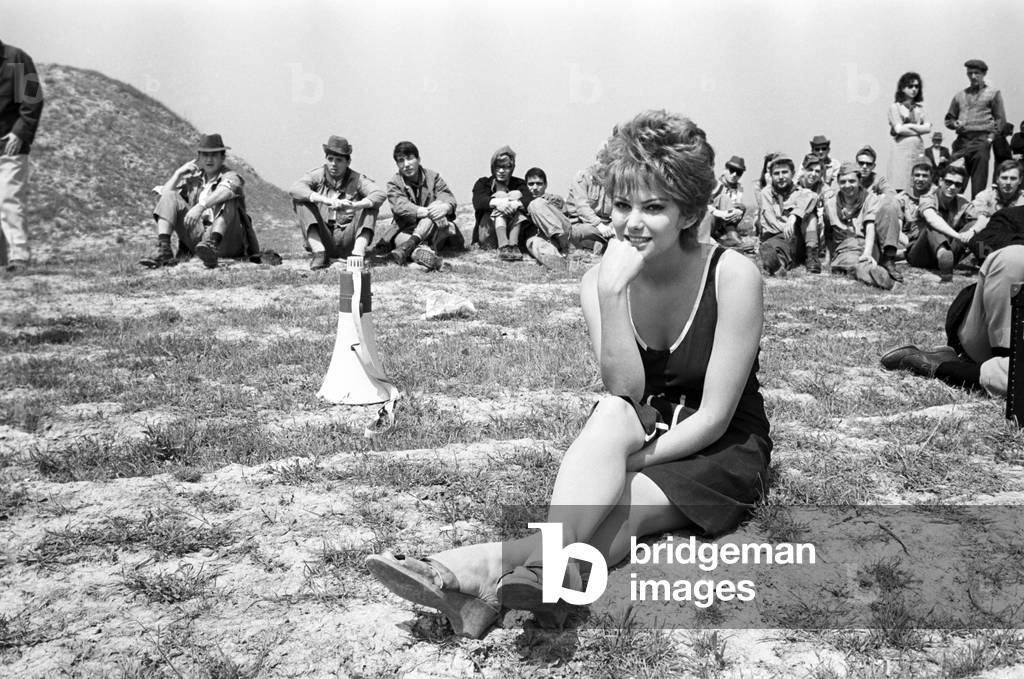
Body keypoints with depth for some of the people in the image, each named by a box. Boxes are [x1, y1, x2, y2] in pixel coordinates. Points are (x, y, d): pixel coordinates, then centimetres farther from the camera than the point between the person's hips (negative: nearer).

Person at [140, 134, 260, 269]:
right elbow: (164, 194, 11)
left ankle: (212, 244, -49)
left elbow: (225, 191, -28)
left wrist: (201, 205, -43)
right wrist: (178, 173, 4)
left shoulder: (231, 177, -1)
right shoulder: (193, 178, 17)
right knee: (169, 197, -6)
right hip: (197, 237, 5)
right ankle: (163, 250, -23)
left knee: (227, 199, -27)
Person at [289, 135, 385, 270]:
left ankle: (358, 252, -32)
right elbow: (294, 188, -18)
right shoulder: (317, 175, 3)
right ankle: (319, 252, -25)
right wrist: (325, 200, -33)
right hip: (321, 238, 0)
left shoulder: (356, 179, 2)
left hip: (347, 241, 0)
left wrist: (353, 206, -35)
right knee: (299, 200, -15)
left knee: (370, 204, -15)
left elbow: (380, 195, -16)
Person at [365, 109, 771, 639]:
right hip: (643, 437, 3)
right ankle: (552, 558, -53)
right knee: (613, 416, -34)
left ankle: (480, 569, -49)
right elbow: (625, 393, -20)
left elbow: (715, 415, -19)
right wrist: (612, 296, -31)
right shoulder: (600, 281, -8)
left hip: (724, 450, -2)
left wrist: (627, 462, -25)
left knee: (614, 506, -32)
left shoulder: (733, 275, -18)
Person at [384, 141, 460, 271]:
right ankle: (422, 252, -64)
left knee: (438, 205, -27)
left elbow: (450, 199, -9)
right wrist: (426, 212, -38)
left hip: (436, 235, 0)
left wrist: (445, 207, -37)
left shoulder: (433, 177, 6)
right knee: (400, 238, -32)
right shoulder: (393, 184, 1)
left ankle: (408, 246, -44)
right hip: (408, 231, 0)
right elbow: (401, 206, -19)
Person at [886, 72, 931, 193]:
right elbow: (899, 129, -7)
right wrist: (919, 130, 3)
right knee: (900, 189, -11)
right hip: (901, 149, -4)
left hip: (918, 149, 4)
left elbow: (928, 128, 6)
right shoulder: (895, 106, 4)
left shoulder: (919, 108, 17)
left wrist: (910, 126, -4)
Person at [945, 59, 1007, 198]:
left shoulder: (993, 93, 10)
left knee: (979, 177, -10)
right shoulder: (960, 95, 21)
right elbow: (949, 118, 23)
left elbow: (1000, 119, 4)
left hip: (981, 139, -3)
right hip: (962, 139, 4)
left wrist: (991, 137, -9)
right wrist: (955, 123, 0)